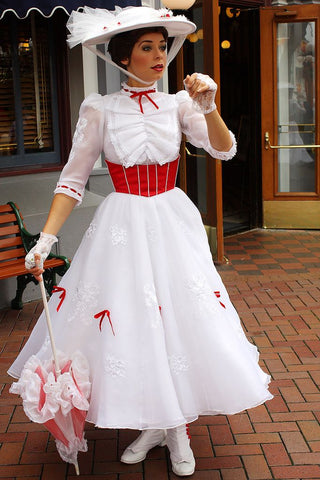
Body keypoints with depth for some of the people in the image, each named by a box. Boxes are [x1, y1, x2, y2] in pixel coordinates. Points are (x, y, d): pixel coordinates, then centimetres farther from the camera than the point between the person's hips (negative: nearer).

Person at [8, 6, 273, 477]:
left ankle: (179, 427, 21)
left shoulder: (178, 103, 2)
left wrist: (207, 108, -26)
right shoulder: (100, 110, -3)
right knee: (127, 322, 3)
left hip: (174, 224, 1)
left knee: (180, 318, 2)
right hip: (121, 228, -1)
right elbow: (72, 180, -1)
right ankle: (151, 424, 26)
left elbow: (224, 149, -8)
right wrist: (45, 239, -9)